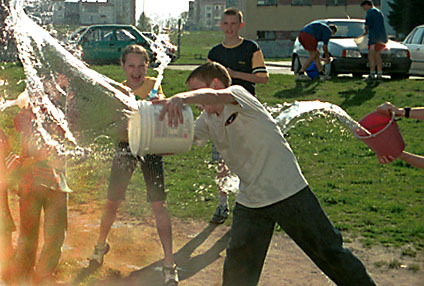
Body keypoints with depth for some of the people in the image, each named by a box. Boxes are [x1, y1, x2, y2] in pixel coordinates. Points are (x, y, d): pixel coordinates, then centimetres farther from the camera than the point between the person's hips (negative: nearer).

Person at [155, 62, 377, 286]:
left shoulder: (238, 93, -14)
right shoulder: (208, 120, 8)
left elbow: (214, 96, -36)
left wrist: (181, 98, -54)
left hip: (289, 193, -6)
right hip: (249, 203, 6)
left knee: (328, 252, 6)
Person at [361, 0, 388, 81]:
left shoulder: (370, 12, -6)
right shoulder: (379, 12, 21)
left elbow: (367, 25, -12)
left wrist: (366, 31, 8)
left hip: (374, 36, -9)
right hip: (382, 36, 9)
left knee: (371, 56, -6)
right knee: (377, 56, 13)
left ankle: (372, 74, -11)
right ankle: (379, 74, 11)